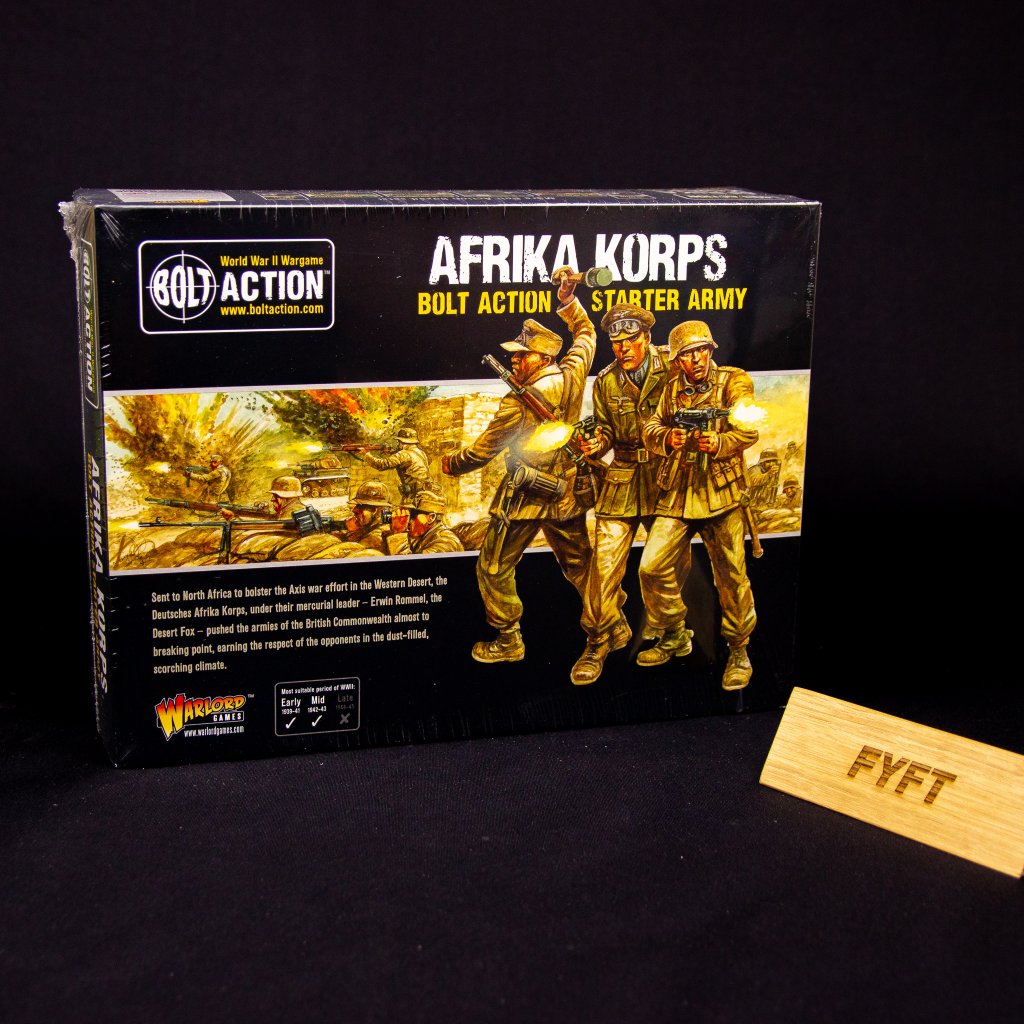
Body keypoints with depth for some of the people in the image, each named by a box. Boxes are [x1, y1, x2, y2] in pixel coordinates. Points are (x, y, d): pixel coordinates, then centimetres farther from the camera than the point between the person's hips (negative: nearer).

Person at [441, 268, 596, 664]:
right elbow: (586, 335, 14)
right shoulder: (572, 377, -7)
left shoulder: (518, 403, -21)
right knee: (579, 563, 19)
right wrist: (570, 300, 16)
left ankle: (508, 640, 15)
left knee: (494, 569, 8)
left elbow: (484, 449, -9)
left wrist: (452, 463, 8)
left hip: (524, 497, -6)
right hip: (566, 493, 6)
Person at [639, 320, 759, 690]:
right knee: (652, 568, -2)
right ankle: (674, 637, 18)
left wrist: (719, 443, -32)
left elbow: (748, 431, -13)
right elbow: (651, 428, 5)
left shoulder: (734, 381, -2)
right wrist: (668, 437, -17)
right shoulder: (672, 388, 11)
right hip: (676, 495, 4)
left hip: (722, 494, -4)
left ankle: (738, 652, 16)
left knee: (731, 576, 0)